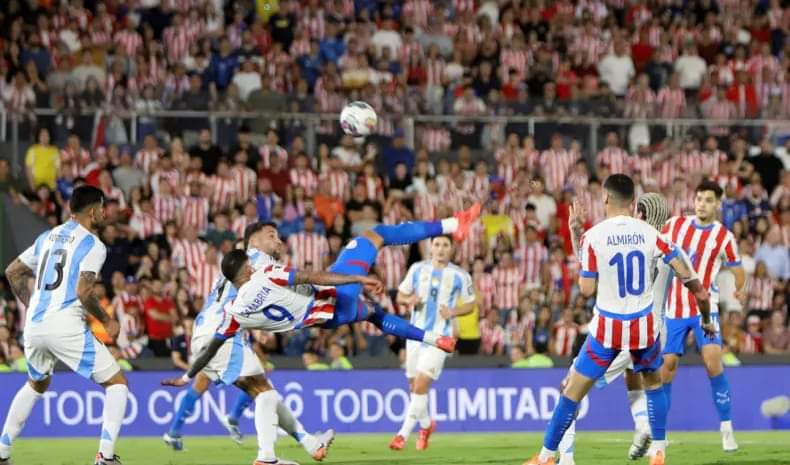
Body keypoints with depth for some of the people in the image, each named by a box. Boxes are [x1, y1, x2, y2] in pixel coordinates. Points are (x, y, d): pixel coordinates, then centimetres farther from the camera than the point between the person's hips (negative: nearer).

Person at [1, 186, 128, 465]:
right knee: (116, 383, 4)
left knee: (36, 385, 32)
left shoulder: (48, 237, 16)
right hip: (67, 326, -7)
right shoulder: (93, 245, -5)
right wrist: (106, 321, -2)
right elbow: (83, 291, -16)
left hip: (35, 326, 7)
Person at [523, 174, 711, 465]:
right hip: (644, 326, 2)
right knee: (653, 383, 25)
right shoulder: (649, 233, -4)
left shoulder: (592, 236, -11)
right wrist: (706, 315, 10)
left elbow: (586, 289, -7)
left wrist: (575, 238, 2)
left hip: (607, 327, -2)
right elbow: (686, 276, -3)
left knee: (573, 391, 8)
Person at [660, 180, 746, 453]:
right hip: (673, 309, 3)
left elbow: (737, 269, 2)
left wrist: (739, 287, -10)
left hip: (704, 308, -3)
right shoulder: (675, 225, 3)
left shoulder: (723, 237, -5)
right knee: (666, 365, 2)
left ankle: (726, 428, -13)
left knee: (713, 361, -20)